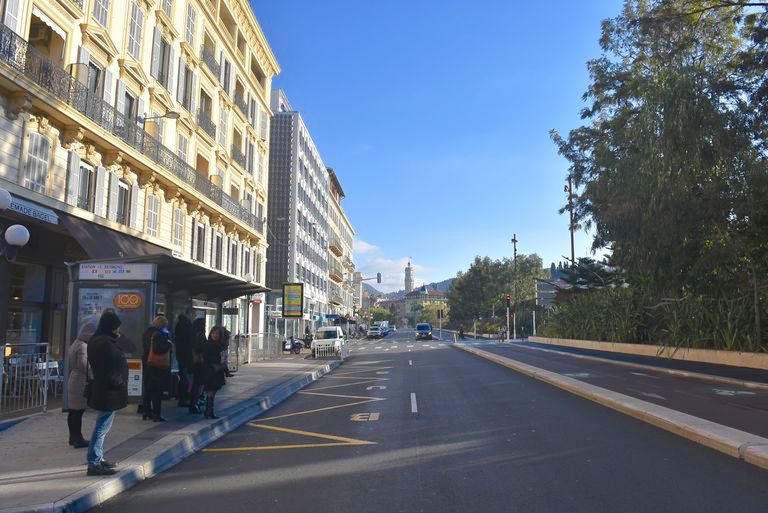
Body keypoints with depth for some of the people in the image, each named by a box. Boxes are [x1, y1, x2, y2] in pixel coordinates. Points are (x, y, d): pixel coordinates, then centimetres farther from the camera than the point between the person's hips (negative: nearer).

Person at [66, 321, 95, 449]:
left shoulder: (75, 344, 14)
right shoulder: (83, 346, -17)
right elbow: (83, 365, -22)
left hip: (73, 380, 10)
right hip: (81, 382, -10)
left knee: (73, 411, 15)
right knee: (78, 411, -4)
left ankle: (73, 437, 25)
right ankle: (78, 439, 1)